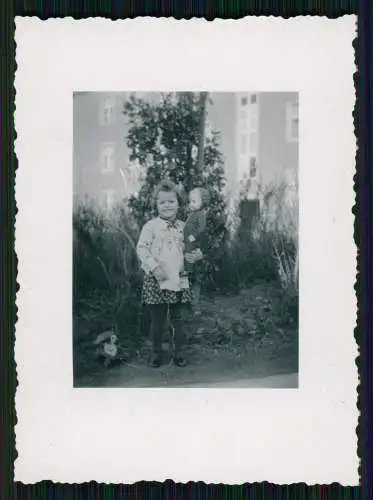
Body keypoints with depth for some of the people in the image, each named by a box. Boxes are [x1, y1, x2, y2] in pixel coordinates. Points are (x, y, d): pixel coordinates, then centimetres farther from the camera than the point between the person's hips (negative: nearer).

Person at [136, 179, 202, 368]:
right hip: (156, 280, -2)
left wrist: (193, 256, -5)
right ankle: (157, 352, 22)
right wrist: (154, 267, -20)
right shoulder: (150, 226, -4)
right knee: (157, 318, 7)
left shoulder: (182, 227, 7)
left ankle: (178, 352, 22)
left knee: (177, 317, 9)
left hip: (178, 279, 3)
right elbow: (141, 248, -9)